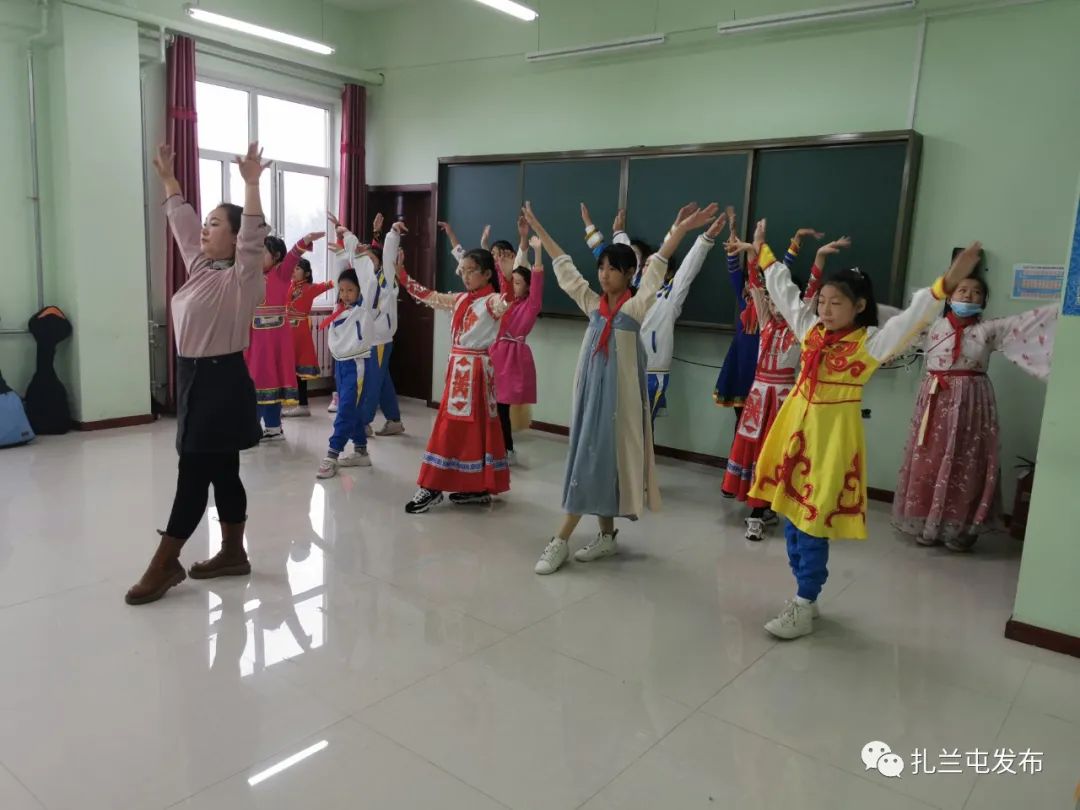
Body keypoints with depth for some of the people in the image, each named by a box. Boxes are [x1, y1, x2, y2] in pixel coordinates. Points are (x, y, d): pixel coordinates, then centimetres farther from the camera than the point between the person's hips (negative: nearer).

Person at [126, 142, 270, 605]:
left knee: (193, 474, -2)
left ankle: (164, 564, 8)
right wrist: (167, 177, 26)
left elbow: (254, 236, -27)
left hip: (222, 380, -9)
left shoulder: (242, 277, -11)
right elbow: (181, 222, 22)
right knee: (221, 472, 13)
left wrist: (252, 184, -32)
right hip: (195, 377, 9)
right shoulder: (199, 267, 11)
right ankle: (233, 553, 23)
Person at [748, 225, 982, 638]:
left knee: (814, 521, -3)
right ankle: (805, 595, 26)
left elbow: (911, 318, -23)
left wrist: (946, 285, -38)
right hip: (795, 426, 6)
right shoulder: (810, 329, 8)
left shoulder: (871, 341, -8)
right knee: (791, 512, 11)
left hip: (832, 434, -6)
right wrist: (764, 253, 27)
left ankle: (803, 607, 10)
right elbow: (784, 290, 19)